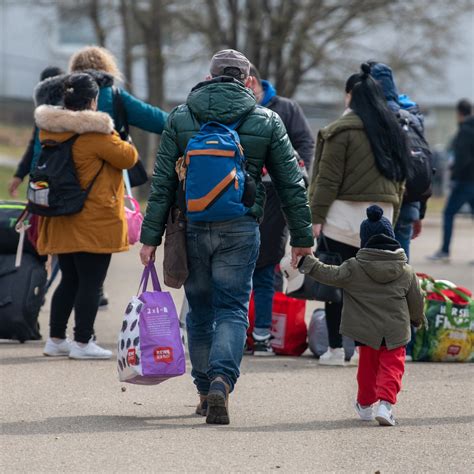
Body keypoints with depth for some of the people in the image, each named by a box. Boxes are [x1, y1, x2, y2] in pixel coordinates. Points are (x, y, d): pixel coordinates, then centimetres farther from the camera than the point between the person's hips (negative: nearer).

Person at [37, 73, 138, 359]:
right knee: (91, 283, -1)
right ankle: (82, 343, 0)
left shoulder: (49, 129, 6)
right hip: (94, 222, -7)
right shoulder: (95, 133, -17)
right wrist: (123, 145, 13)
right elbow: (128, 158, -9)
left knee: (69, 280, 16)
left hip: (61, 221, 7)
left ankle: (56, 340, 18)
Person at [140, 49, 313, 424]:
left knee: (200, 311, 14)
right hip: (240, 230, -1)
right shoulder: (267, 122, 3)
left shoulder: (180, 118, 4)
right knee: (232, 310, 0)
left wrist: (151, 236, 3)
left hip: (192, 228, 1)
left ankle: (205, 392, 21)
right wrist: (302, 237, 11)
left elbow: (162, 182, 1)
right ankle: (222, 380, -23)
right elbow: (291, 184, 5)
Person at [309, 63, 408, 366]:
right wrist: (392, 216, 22)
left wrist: (317, 216, -8)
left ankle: (336, 349, 0)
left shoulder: (343, 130, -8)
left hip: (345, 216, -6)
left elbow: (328, 178, -10)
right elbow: (399, 178, 17)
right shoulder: (392, 131, 12)